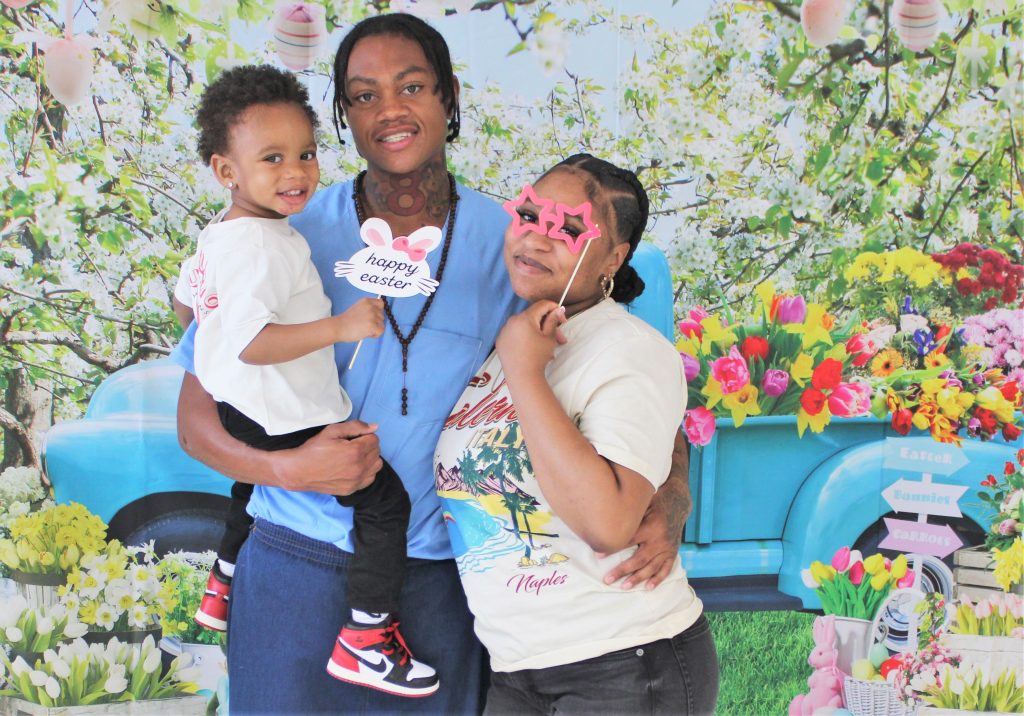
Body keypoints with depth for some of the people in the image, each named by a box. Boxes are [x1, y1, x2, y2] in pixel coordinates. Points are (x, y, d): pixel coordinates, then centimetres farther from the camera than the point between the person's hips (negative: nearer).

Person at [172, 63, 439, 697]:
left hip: (236, 415, 11)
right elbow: (250, 342, -34)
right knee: (385, 498, -8)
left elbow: (186, 301, 22)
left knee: (254, 486, 38)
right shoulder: (266, 246, -25)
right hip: (287, 424, -11)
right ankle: (366, 640, -3)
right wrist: (340, 327, -38)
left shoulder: (218, 232, 7)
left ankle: (224, 589, 58)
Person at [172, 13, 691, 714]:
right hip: (297, 570, 0)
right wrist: (289, 468, -20)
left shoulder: (510, 247, -2)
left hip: (441, 579, 1)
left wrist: (669, 502, -17)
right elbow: (197, 416, -2)